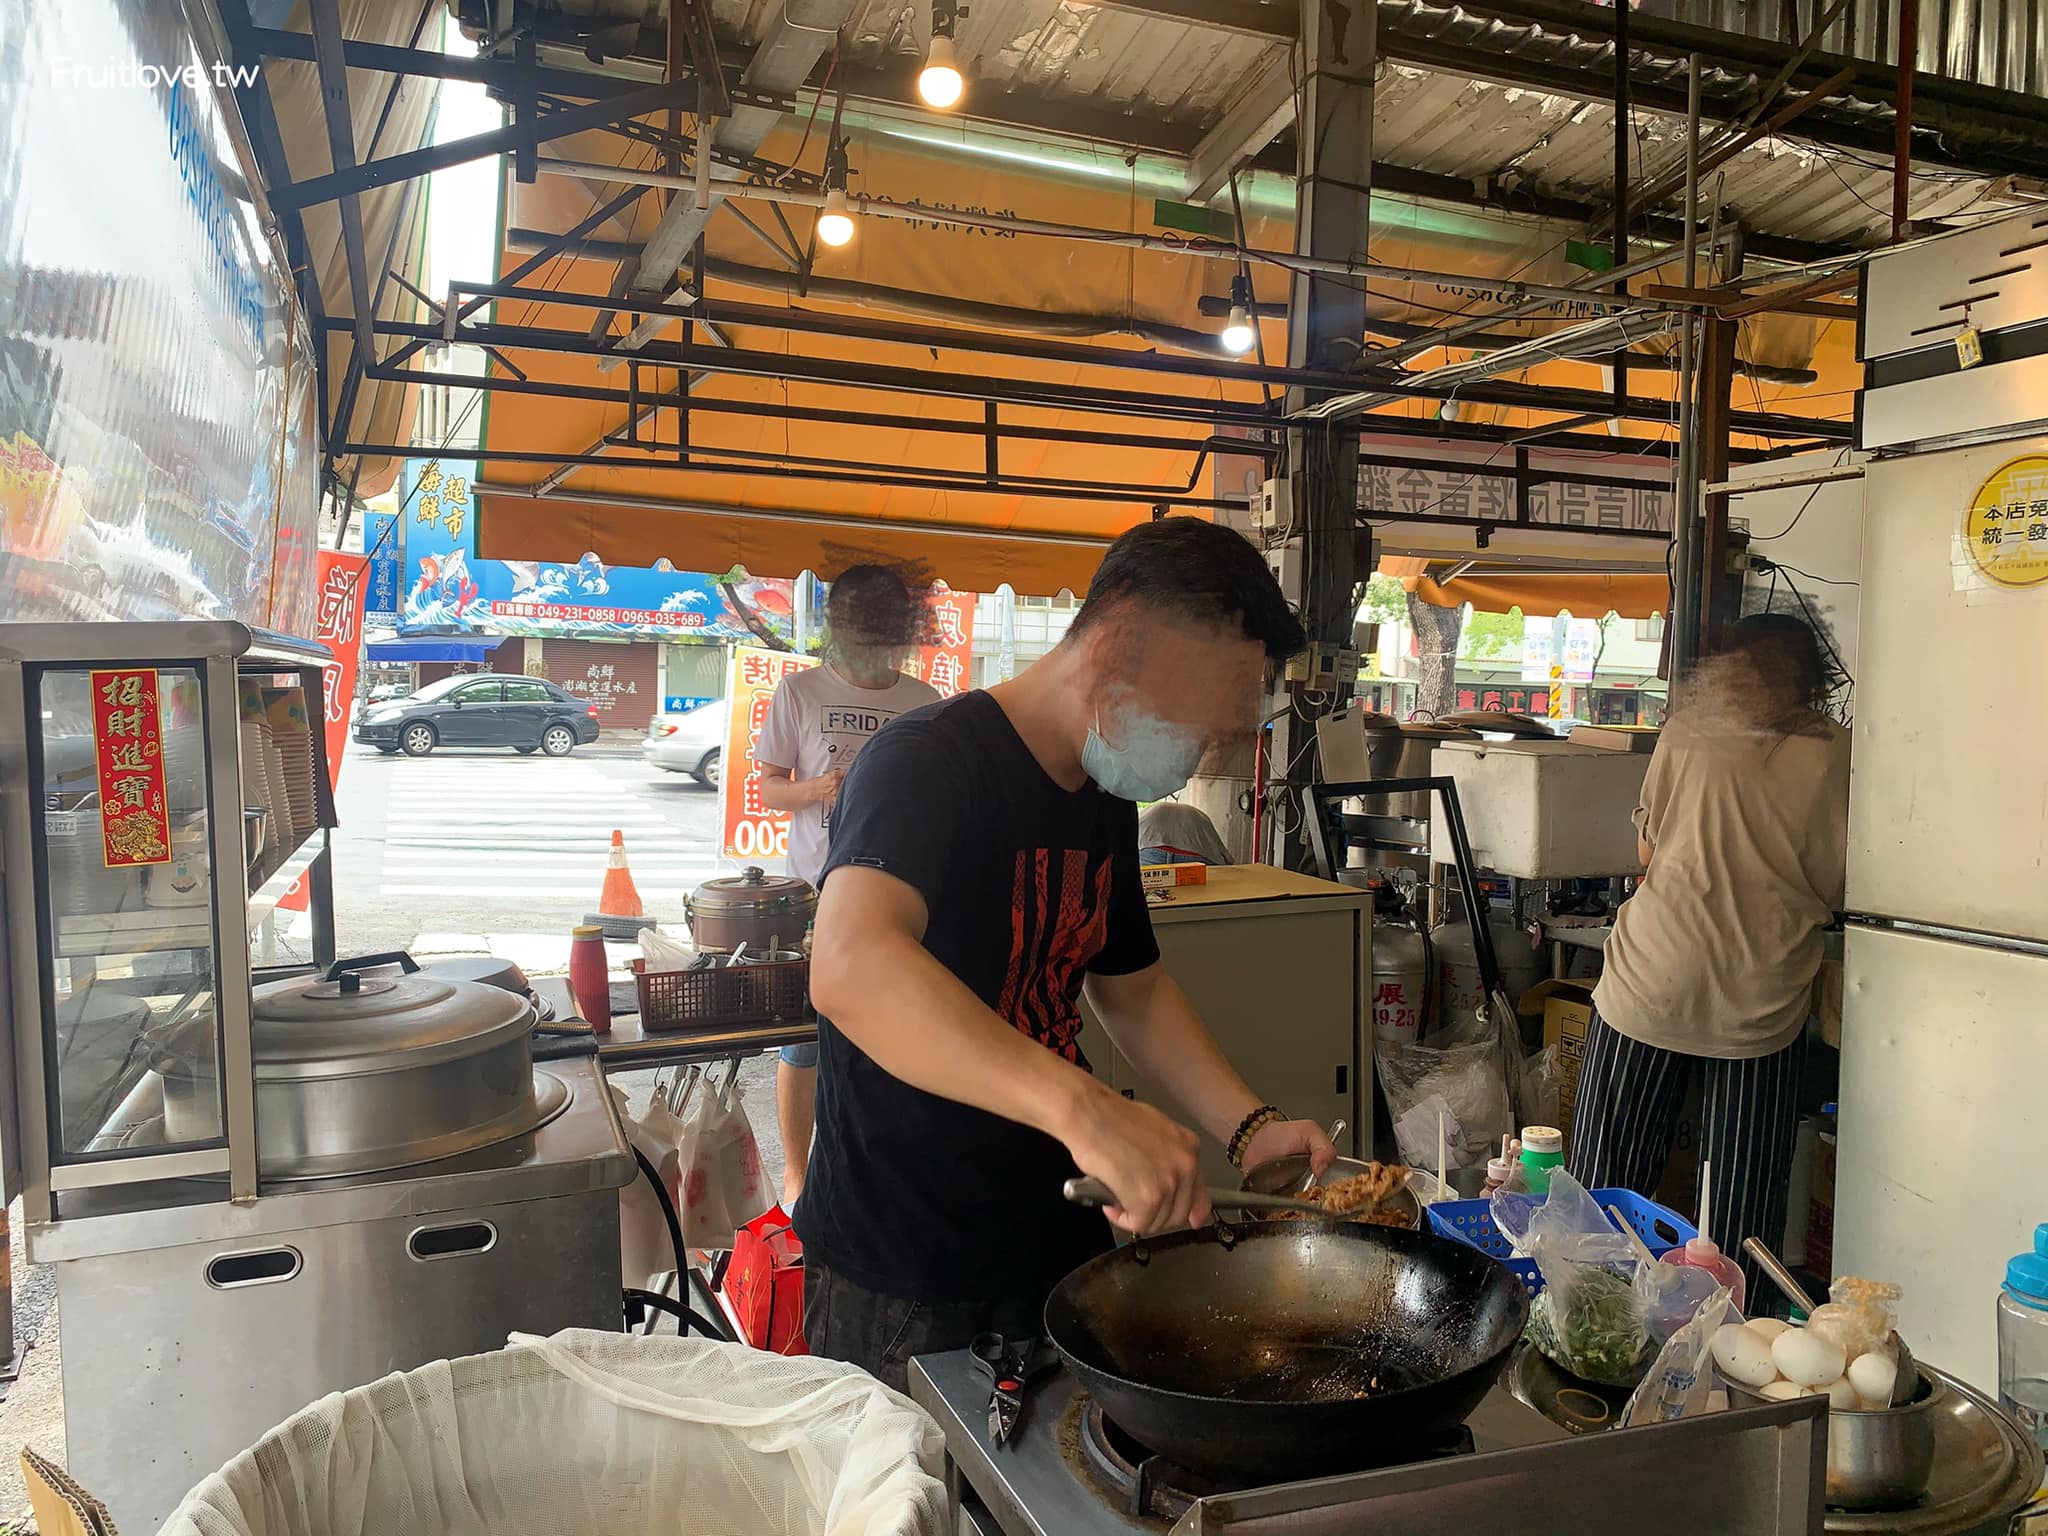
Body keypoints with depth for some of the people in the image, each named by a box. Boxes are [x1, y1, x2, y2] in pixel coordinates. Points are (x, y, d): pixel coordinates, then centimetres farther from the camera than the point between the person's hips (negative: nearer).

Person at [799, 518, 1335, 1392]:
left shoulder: (1108, 802, 6)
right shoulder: (931, 763, -21)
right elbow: (851, 969, -39)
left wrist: (1251, 1130, 3)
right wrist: (1086, 1107, -48)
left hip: (1060, 1248, 8)